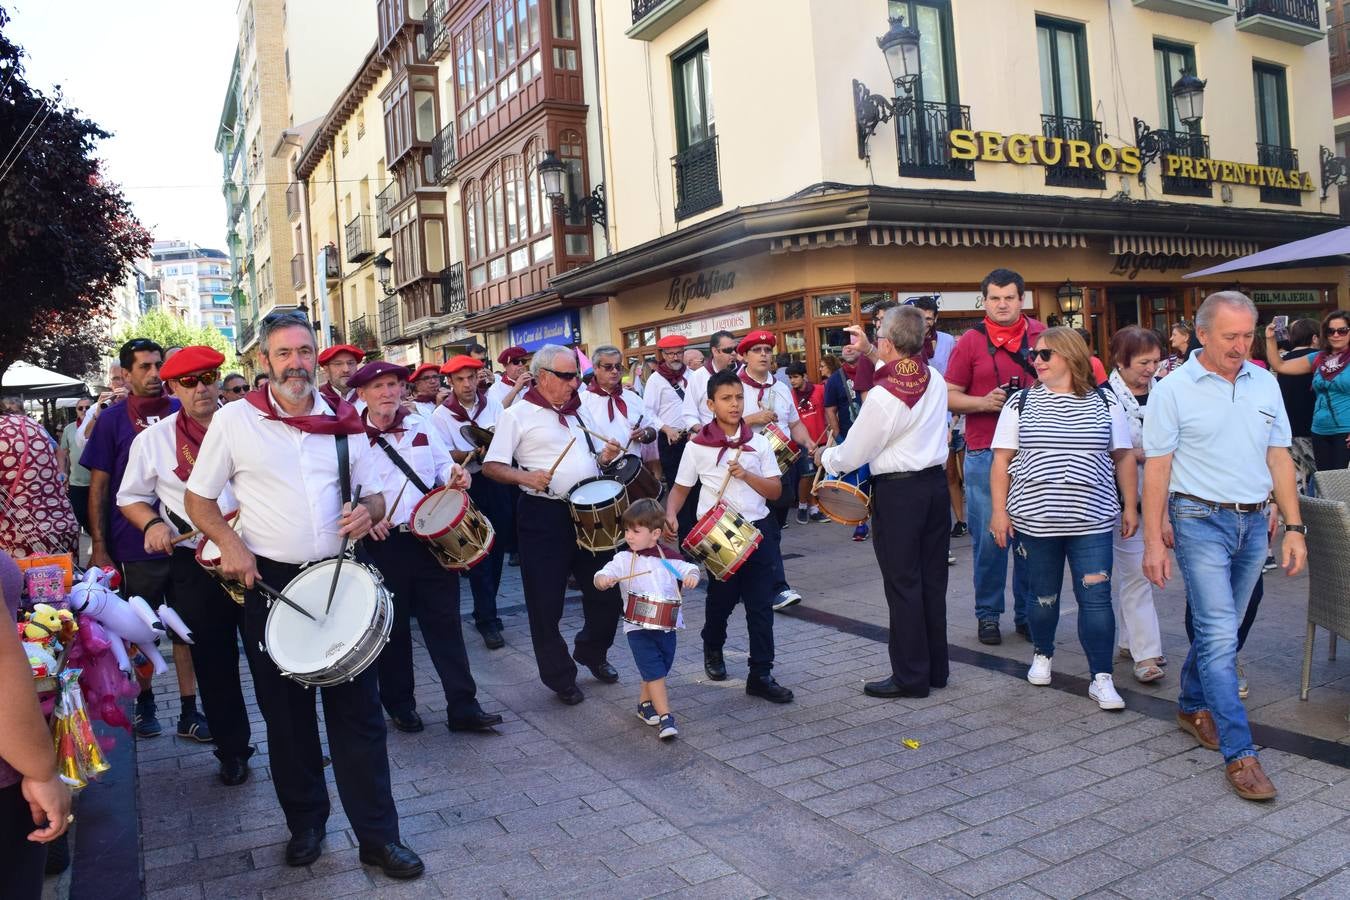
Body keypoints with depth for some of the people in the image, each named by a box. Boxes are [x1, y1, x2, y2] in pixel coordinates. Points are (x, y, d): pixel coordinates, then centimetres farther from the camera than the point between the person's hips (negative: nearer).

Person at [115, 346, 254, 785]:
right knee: (213, 662, 9)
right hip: (195, 563, 1)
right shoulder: (153, 439, 4)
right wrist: (152, 524, -6)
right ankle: (232, 750, 26)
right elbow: (131, 496, 12)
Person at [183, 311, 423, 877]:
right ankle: (305, 824, 30)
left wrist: (368, 511, -10)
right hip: (269, 582, -1)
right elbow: (198, 498, 5)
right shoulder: (235, 420, -1)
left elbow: (374, 494, 13)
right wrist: (229, 544, -12)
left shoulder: (344, 420, 5)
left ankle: (378, 835, 12)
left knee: (358, 709, 2)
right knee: (286, 712, 12)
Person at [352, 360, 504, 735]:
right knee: (393, 629, 9)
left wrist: (456, 477, -6)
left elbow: (444, 468, 16)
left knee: (445, 623, 4)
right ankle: (400, 705, 27)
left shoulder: (421, 427, 10)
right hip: (382, 545, -3)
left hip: (432, 538, 3)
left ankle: (463, 708, 10)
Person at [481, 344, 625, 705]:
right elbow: (491, 466, -9)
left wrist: (605, 457, 0)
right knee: (546, 603, 3)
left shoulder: (577, 411, 12)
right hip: (543, 516, -6)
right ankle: (559, 677, 22)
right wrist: (526, 477, -27)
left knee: (606, 590, 12)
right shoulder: (517, 415, -6)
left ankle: (592, 652, 37)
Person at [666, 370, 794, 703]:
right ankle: (713, 648, 41)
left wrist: (746, 475, -13)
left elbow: (775, 490, 2)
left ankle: (761, 675, 9)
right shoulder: (697, 446, -1)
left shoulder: (758, 443, 4)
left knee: (760, 604, 0)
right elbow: (680, 488, 5)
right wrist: (671, 514, -14)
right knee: (722, 598, 11)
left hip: (758, 529, 2)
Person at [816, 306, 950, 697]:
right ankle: (936, 668, 23)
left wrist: (824, 456, 10)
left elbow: (852, 455, -10)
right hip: (936, 482, 7)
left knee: (903, 584, 1)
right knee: (932, 579, 13)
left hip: (898, 491, -7)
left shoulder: (882, 397, -18)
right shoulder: (935, 380, 3)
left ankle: (911, 676, 8)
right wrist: (872, 357, 36)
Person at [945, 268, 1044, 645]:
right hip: (984, 452, -2)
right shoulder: (970, 342, 1)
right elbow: (950, 397, 1)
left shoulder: (1041, 335, 7)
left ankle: (1028, 612, 20)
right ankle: (988, 614, 16)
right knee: (988, 536, 2)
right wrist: (985, 402, -15)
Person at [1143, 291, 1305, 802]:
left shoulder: (1265, 384, 8)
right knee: (1220, 637, -8)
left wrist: (1294, 527, 4)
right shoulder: (1174, 390, -7)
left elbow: (1279, 458, 10)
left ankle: (1193, 707, 36)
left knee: (1219, 629, 15)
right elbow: (1156, 467, -7)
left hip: (1254, 523, 5)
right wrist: (1154, 540, -10)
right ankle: (1240, 754, -4)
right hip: (1201, 521, -5)